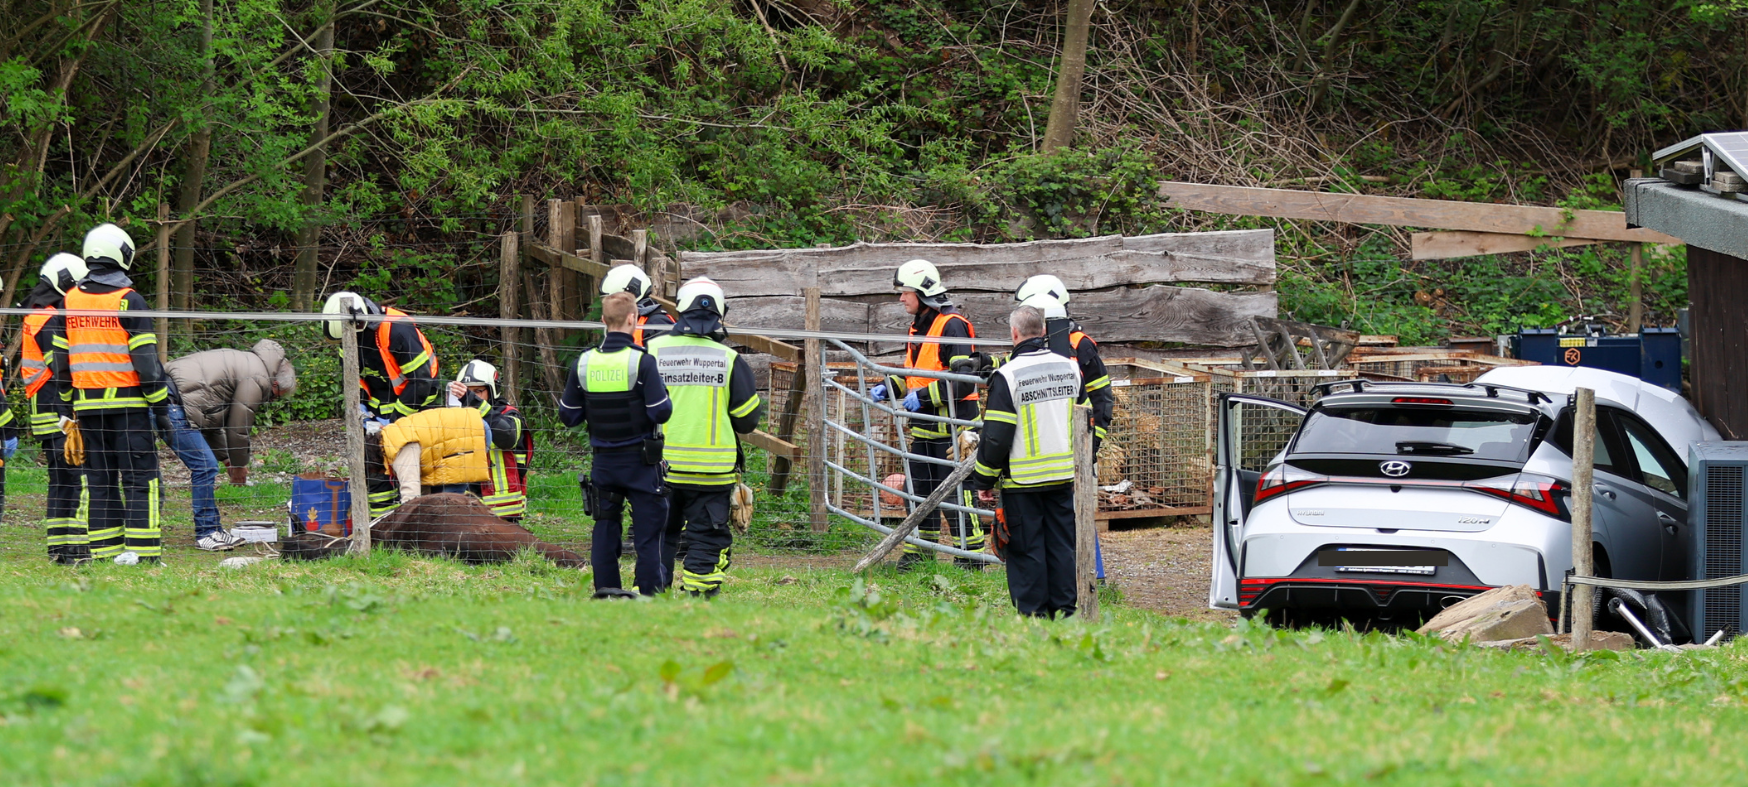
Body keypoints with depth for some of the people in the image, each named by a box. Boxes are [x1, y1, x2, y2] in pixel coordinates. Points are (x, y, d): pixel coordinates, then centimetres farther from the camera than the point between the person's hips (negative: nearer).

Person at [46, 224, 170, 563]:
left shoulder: (70, 301, 8)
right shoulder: (128, 301, -7)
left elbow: (59, 360, 11)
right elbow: (145, 359, -10)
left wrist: (66, 408, 17)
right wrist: (161, 404, -4)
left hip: (87, 404, 5)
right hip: (128, 403, -5)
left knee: (100, 480, 9)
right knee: (139, 477, -3)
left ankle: (104, 552, 6)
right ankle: (142, 551, -9)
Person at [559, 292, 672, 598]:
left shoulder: (583, 363, 0)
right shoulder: (641, 362, -14)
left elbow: (568, 416, 5)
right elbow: (661, 412, -16)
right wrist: (664, 397, 5)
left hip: (603, 461, 4)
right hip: (640, 461, -4)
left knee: (605, 527, 12)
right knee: (649, 528, 1)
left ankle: (605, 589, 12)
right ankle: (649, 589, -1)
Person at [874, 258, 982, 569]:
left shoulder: (952, 327, -15)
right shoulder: (918, 327, 15)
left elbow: (964, 381, -21)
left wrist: (923, 395, -22)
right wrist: (888, 388, 11)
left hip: (952, 426, -9)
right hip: (924, 425, 9)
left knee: (956, 493, -7)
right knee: (920, 491, 13)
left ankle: (971, 557, -1)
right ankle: (919, 552, 23)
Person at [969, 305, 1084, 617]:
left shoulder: (1007, 376, -13)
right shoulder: (1070, 368, 5)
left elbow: (995, 436, -13)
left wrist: (984, 480, -4)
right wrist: (1081, 468, 25)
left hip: (1023, 480, -5)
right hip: (1064, 475, 5)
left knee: (1026, 548, 1)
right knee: (1062, 545, 10)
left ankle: (1033, 614, 2)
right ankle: (1064, 610, 13)